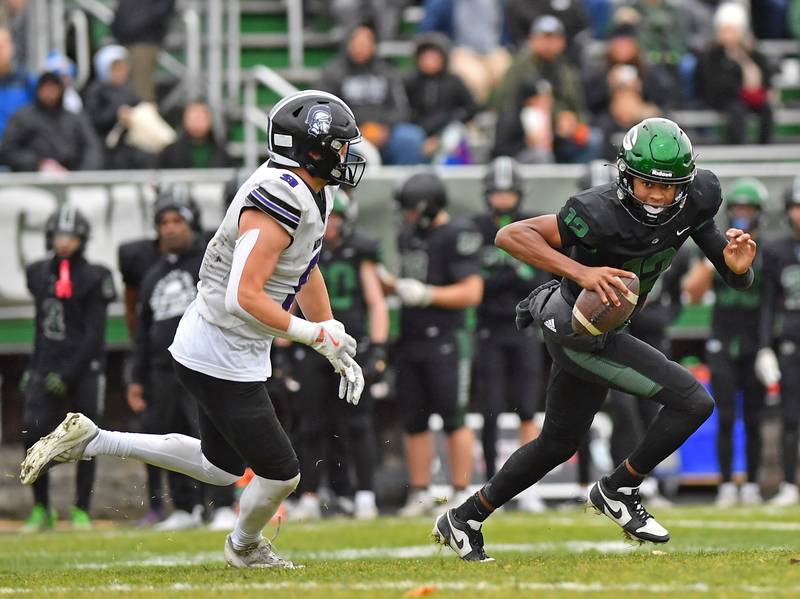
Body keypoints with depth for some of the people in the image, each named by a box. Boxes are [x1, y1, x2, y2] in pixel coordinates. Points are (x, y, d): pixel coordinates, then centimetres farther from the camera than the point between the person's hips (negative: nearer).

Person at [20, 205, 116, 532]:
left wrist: (68, 373, -14)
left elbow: (94, 333, -9)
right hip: (46, 367, 4)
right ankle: (41, 510, 1)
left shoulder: (94, 278, -5)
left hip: (84, 369, -4)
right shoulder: (38, 273, 10)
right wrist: (34, 367, 15)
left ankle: (82, 511, 7)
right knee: (34, 435, -9)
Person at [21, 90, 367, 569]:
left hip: (232, 353, 10)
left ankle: (89, 441, 25)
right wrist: (316, 335, -21)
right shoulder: (278, 200, -27)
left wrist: (338, 348, 20)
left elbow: (306, 272, 21)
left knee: (221, 467, 24)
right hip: (223, 361, -10)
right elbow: (243, 298, -31)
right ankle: (246, 546, 34)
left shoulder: (313, 193, 5)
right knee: (281, 474, 2)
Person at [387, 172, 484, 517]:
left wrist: (425, 294, -18)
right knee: (414, 422, 9)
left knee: (453, 420, -4)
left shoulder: (457, 237, -10)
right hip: (410, 340, 8)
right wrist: (386, 283, 7)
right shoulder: (409, 236, 15)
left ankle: (461, 494, 0)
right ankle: (420, 494, 16)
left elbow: (472, 292, -15)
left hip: (444, 342, -8)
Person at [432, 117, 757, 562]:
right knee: (693, 403, -14)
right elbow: (510, 236, -34)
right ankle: (618, 490, 5)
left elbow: (735, 281, -2)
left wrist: (738, 267, -27)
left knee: (559, 442, 21)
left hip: (599, 331, 8)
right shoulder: (601, 213, -30)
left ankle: (464, 519, 33)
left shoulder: (696, 200, -10)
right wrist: (581, 271, -44)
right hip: (577, 328, -8)